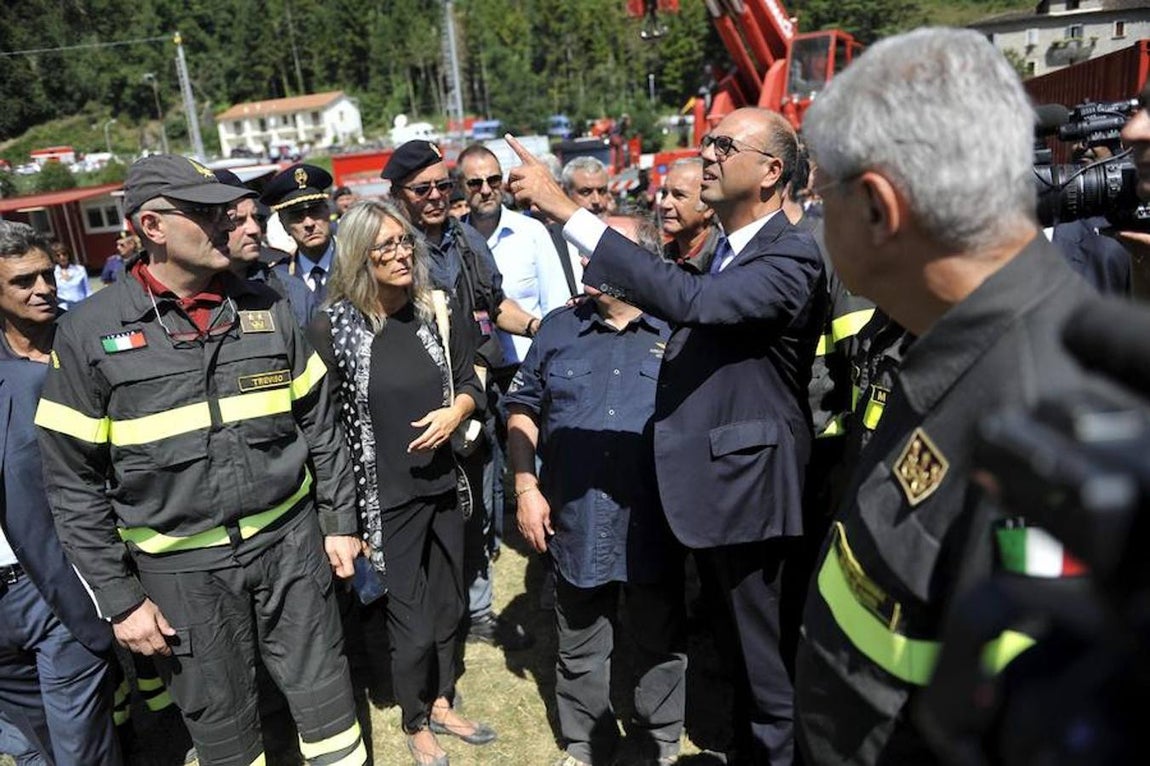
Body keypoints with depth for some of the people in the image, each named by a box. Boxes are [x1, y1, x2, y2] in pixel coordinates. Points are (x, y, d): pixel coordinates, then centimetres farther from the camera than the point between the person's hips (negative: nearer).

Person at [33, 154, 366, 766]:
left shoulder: (265, 308, 0)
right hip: (182, 565, -1)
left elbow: (319, 425, 6)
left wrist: (339, 521, 6)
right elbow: (73, 481, -5)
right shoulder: (89, 332, -8)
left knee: (325, 696, 14)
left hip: (290, 539, 2)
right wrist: (119, 598, -5)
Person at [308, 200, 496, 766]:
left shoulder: (439, 312, -1)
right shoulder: (333, 328, -14)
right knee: (413, 624, 8)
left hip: (444, 484, 5)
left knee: (448, 607, 19)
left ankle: (442, 706, 43)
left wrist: (455, 412, -13)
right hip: (387, 497, -4)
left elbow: (470, 383, 9)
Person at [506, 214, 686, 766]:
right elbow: (523, 408, 8)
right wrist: (526, 488, -1)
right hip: (575, 524, 2)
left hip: (654, 526, -1)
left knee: (660, 643, 17)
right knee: (579, 648, 17)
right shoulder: (559, 328, 5)